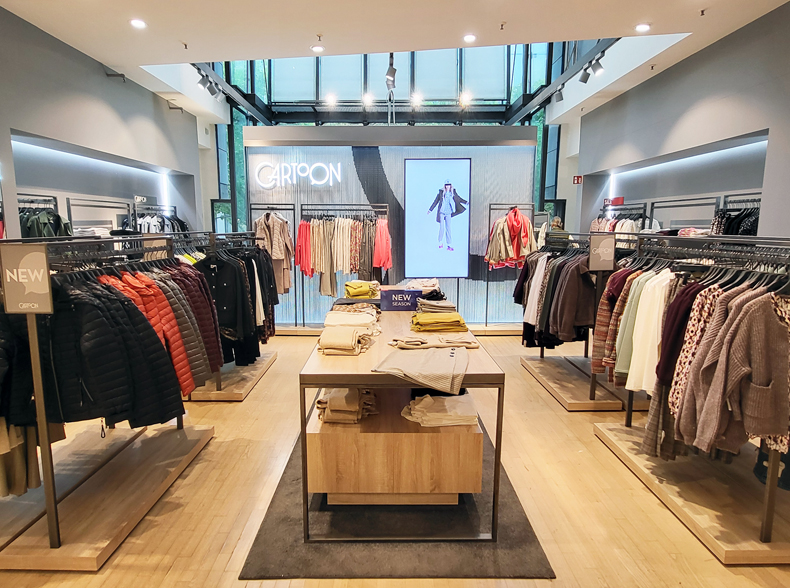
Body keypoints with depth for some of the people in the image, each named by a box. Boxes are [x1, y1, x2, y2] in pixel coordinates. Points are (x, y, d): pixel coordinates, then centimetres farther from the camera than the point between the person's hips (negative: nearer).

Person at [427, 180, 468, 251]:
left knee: (448, 228, 0)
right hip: (441, 212, -1)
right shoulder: (441, 192, -4)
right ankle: (441, 242, 17)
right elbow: (436, 201, 3)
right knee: (442, 227, -2)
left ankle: (449, 245, 1)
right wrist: (430, 210, 6)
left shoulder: (453, 192, 2)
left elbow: (459, 199, 15)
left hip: (448, 213, 2)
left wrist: (466, 202, 6)